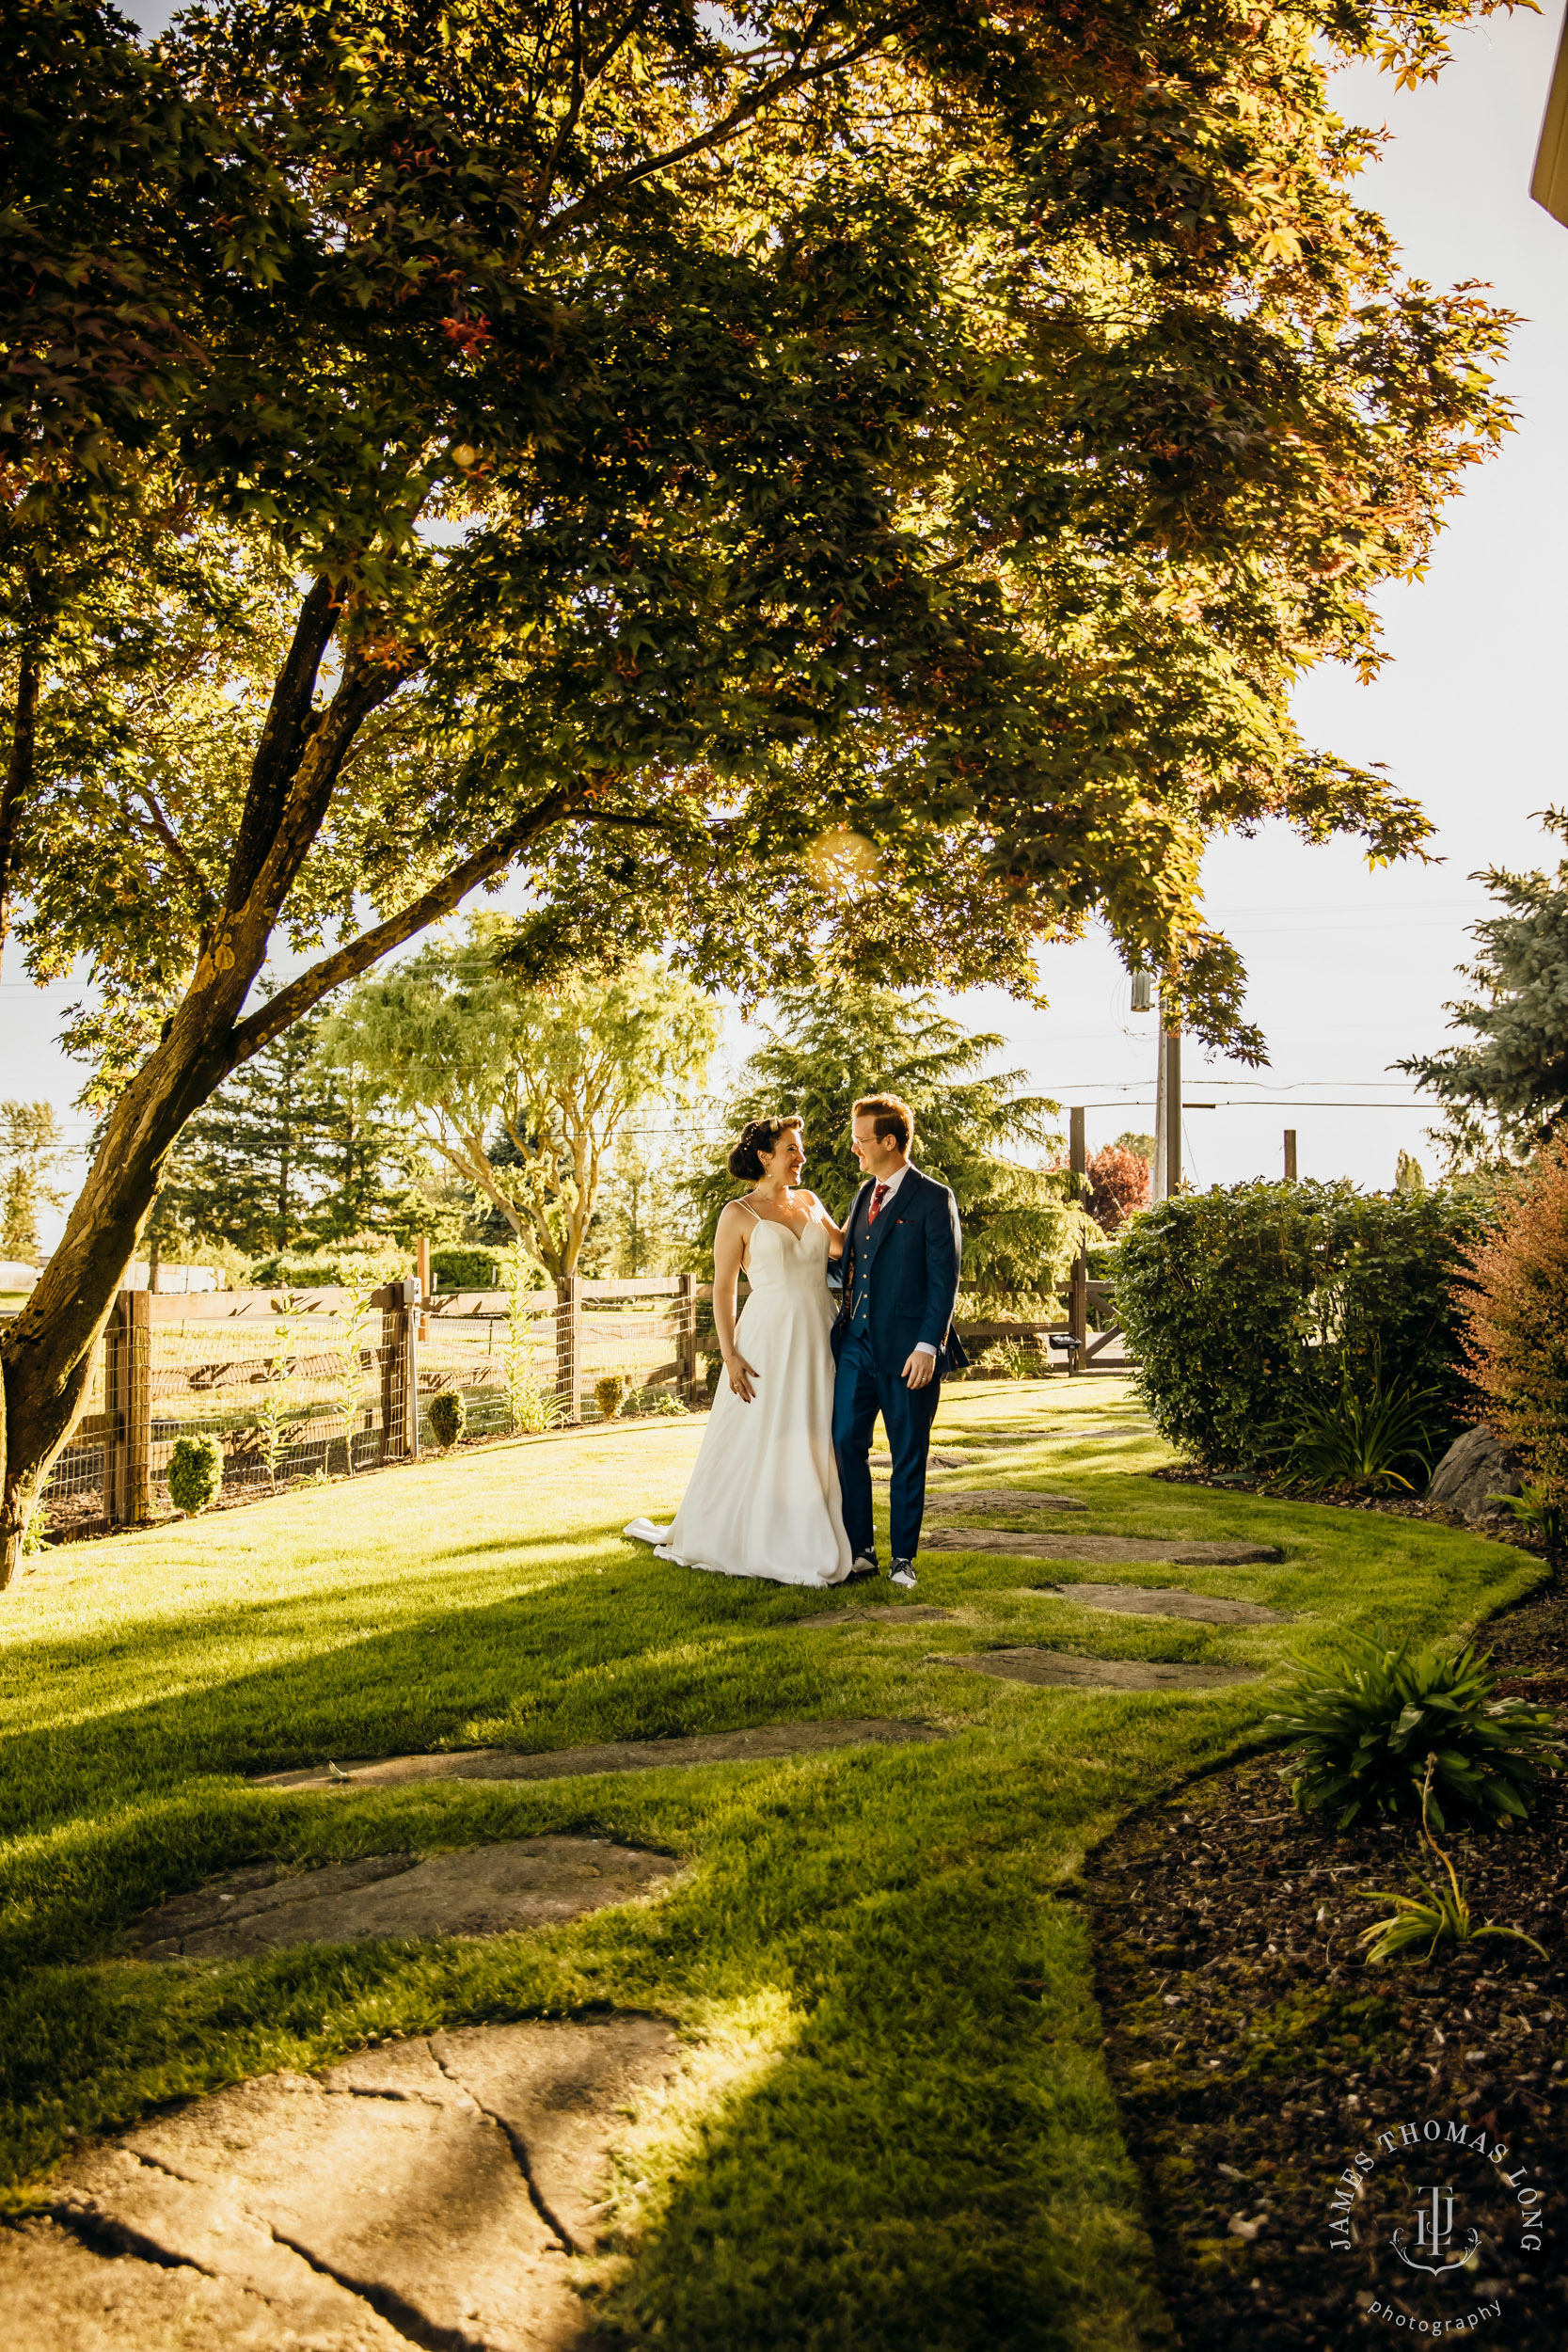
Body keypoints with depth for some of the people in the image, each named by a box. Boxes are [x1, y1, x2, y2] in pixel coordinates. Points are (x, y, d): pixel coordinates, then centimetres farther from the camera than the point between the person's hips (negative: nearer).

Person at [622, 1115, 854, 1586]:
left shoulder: (809, 1202, 12)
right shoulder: (739, 1215, -4)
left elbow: (842, 1247, 23)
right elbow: (722, 1289, -5)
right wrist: (730, 1355, -12)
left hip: (819, 1339, 5)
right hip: (769, 1339, -5)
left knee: (816, 1440, 8)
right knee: (756, 1438, 2)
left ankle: (809, 1544, 19)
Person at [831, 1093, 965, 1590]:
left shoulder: (932, 1199, -7)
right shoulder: (864, 1195, 15)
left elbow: (945, 1280, -10)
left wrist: (927, 1346, -16)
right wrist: (842, 1325, 14)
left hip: (907, 1349, -6)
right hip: (857, 1343, 6)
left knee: (908, 1457, 5)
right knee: (845, 1443, 2)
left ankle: (903, 1558, 17)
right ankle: (859, 1550, 14)